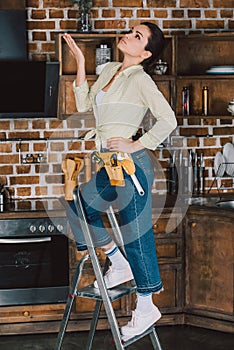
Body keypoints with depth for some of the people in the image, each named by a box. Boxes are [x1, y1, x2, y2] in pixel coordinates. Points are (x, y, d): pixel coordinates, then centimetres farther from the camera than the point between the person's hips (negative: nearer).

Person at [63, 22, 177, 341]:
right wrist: (80, 63, 11)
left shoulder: (140, 79, -11)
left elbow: (168, 120, -16)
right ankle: (120, 265, 25)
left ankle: (146, 307, 12)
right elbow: (85, 106, 13)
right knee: (78, 207, 13)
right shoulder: (110, 70, 12)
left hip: (130, 162, -8)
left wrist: (136, 145, -14)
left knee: (135, 233, -1)